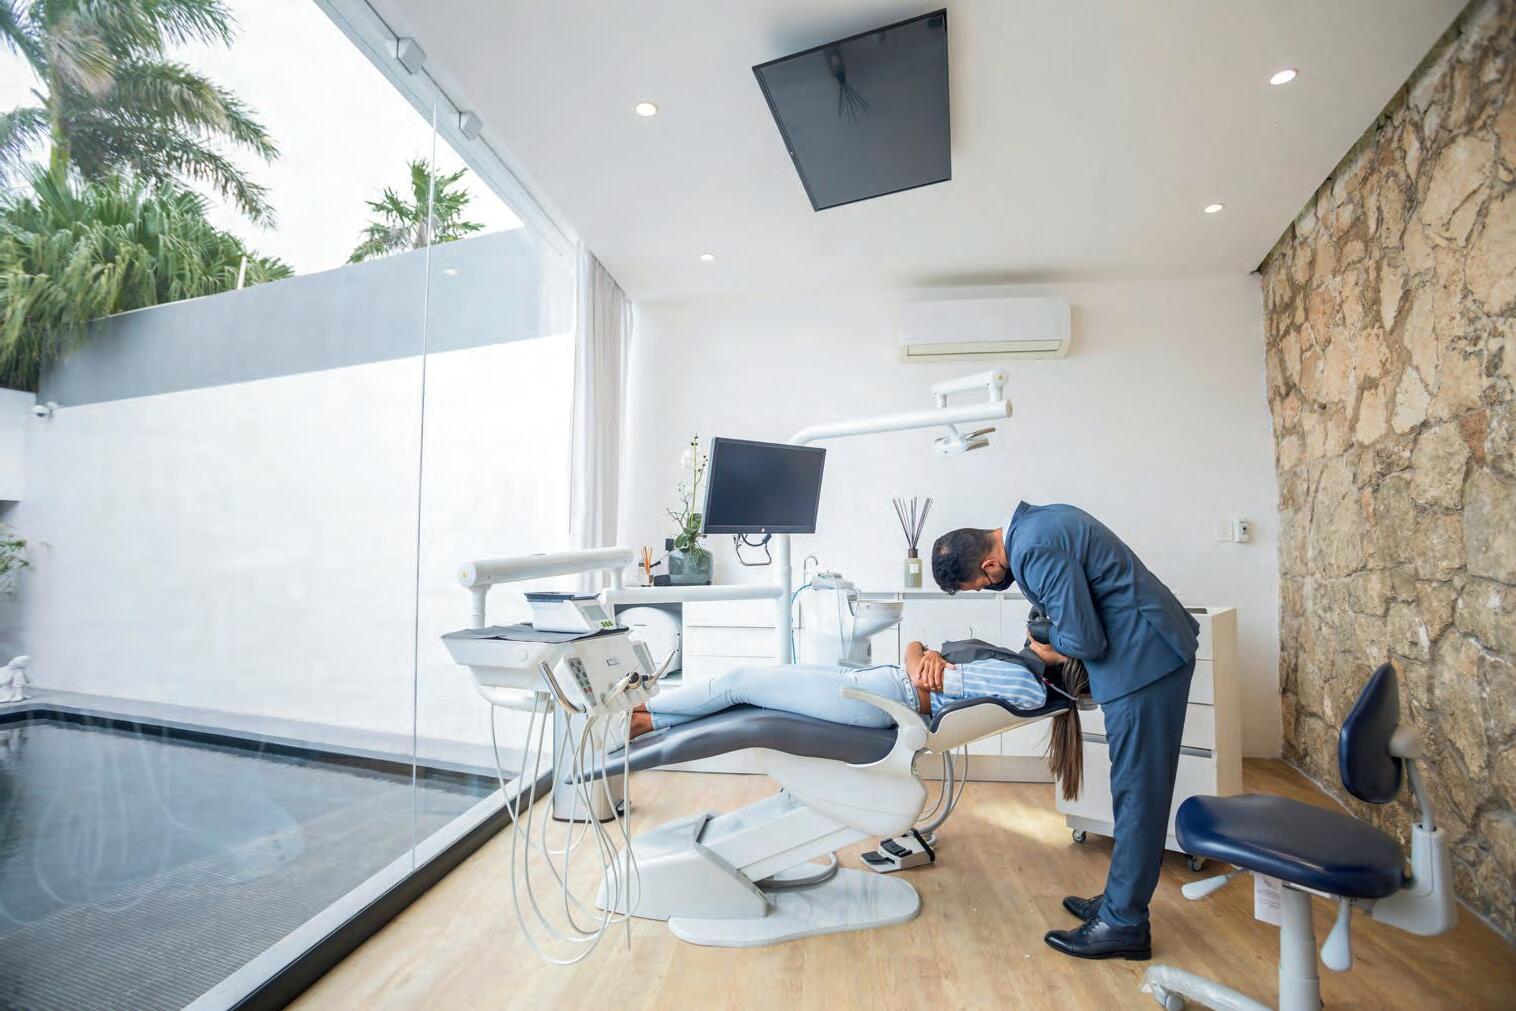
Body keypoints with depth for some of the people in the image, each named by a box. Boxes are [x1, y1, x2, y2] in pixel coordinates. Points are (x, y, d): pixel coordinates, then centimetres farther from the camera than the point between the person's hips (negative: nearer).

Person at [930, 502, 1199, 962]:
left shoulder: (1036, 551, -25)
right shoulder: (1032, 522, 6)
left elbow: (1085, 641, -22)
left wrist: (1052, 650, -2)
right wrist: (1054, 636, 9)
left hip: (1144, 657, -10)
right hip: (1152, 647, 10)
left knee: (1137, 791, 0)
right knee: (1136, 789, 17)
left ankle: (1124, 924, 14)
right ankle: (1120, 900, 30)